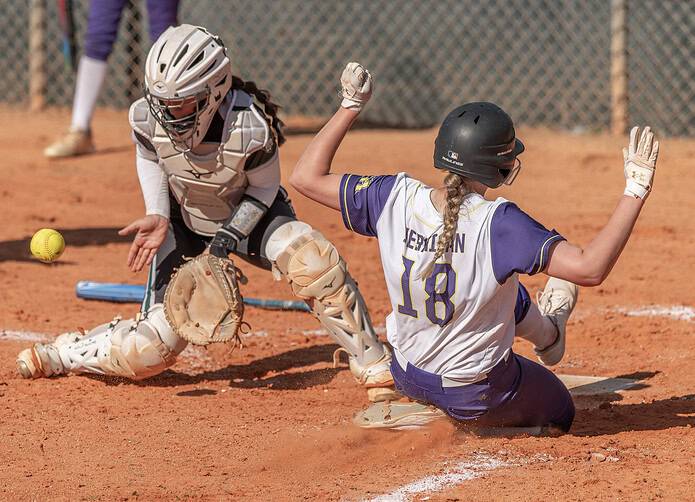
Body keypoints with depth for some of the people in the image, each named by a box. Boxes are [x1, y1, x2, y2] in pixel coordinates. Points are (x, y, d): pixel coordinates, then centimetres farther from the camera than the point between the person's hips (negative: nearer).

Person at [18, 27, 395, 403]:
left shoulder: (250, 129, -36)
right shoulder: (147, 117, -27)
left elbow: (264, 188, -15)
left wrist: (230, 235, -26)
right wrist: (158, 216, -14)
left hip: (249, 216, -2)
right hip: (183, 222, 2)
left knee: (314, 261, -33)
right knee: (155, 346, -7)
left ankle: (374, 367, -20)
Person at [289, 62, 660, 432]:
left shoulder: (395, 198, -18)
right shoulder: (498, 223, -31)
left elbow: (306, 177, -5)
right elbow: (589, 268, -37)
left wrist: (351, 106, 2)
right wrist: (635, 190, -32)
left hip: (408, 377, 5)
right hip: (478, 394, -5)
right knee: (560, 413, 29)